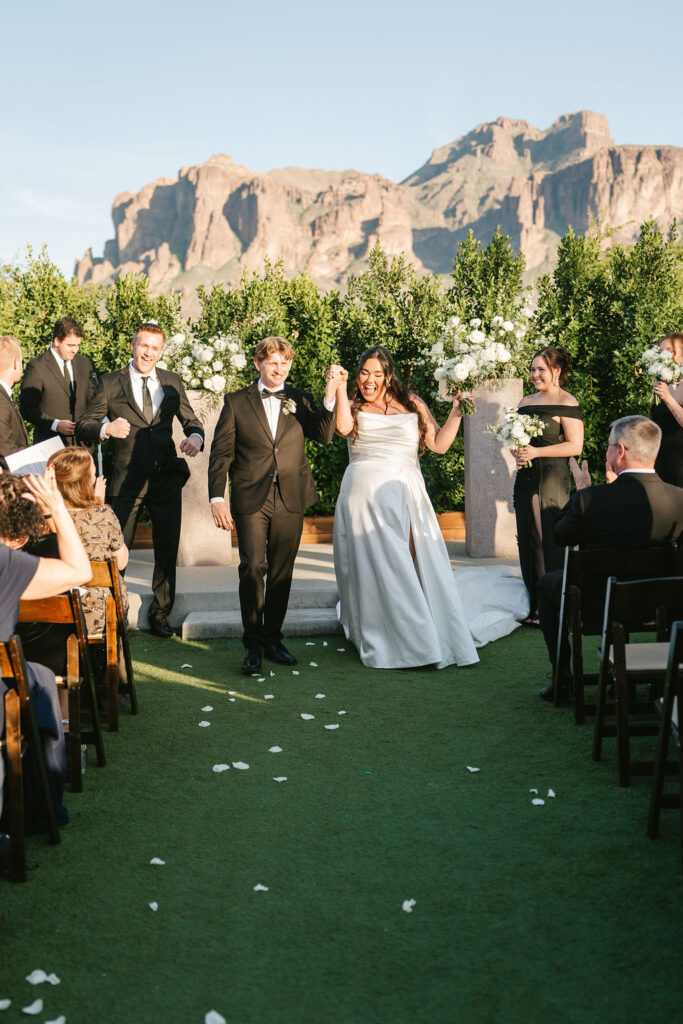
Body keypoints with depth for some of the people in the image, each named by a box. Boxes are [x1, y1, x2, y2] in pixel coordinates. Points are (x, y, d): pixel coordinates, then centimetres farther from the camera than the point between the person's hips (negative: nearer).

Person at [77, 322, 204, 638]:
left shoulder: (172, 382, 10)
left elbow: (190, 420, 15)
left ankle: (160, 613, 23)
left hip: (166, 477, 3)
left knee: (167, 550, 8)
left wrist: (195, 436, -8)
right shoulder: (110, 384, 0)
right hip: (128, 479, -3)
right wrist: (106, 428, -22)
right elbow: (82, 426, -1)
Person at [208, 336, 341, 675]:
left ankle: (273, 640, 22)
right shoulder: (236, 402, 5)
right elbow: (220, 453, 2)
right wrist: (217, 497, -7)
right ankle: (253, 644, 0)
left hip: (290, 500, 3)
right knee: (253, 567, -11)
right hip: (250, 500, -2)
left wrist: (330, 397, -18)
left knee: (281, 573, 9)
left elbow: (324, 435, -6)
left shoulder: (300, 400, 10)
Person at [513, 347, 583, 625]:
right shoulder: (526, 402, 16)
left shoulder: (566, 403, -6)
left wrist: (536, 452, -15)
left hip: (552, 479, -7)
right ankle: (535, 606, 12)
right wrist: (517, 453, 2)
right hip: (526, 477, 7)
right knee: (527, 540, 6)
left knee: (547, 541, -7)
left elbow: (575, 446, -12)